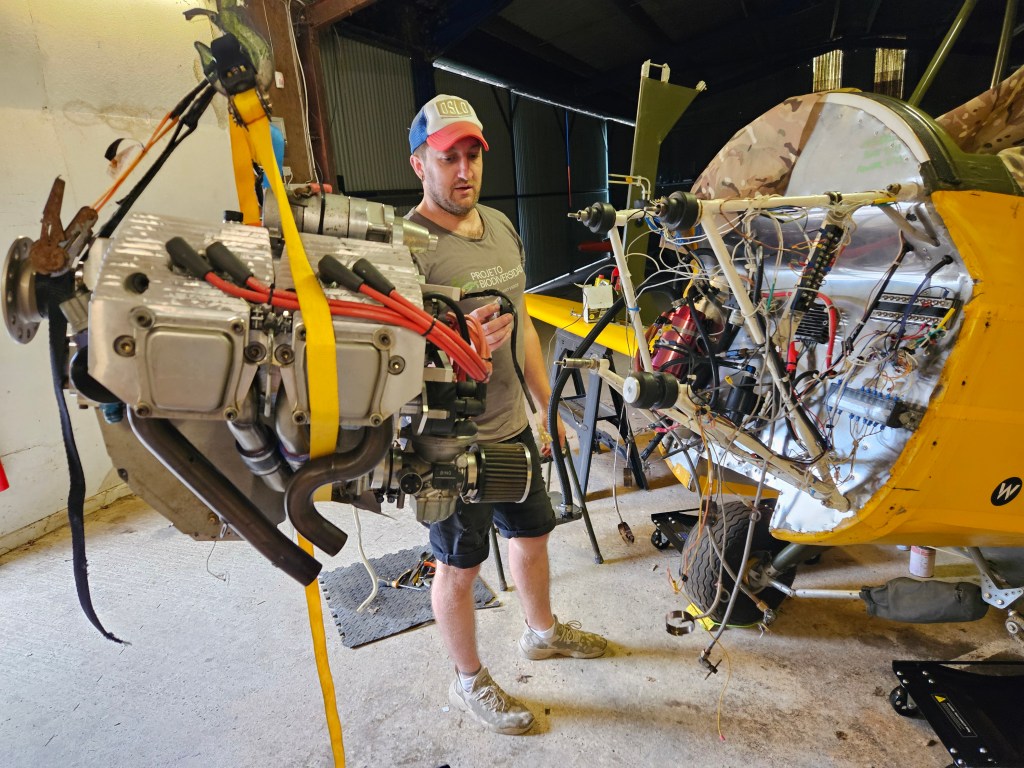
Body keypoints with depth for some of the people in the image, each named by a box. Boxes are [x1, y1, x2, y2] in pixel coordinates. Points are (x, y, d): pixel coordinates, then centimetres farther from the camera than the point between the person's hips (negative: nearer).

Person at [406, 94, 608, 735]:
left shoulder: (501, 226, 7)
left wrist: (548, 405, 16)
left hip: (513, 427, 8)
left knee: (533, 534, 24)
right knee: (460, 567, 12)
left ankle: (544, 632, 52)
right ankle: (470, 682, 38)